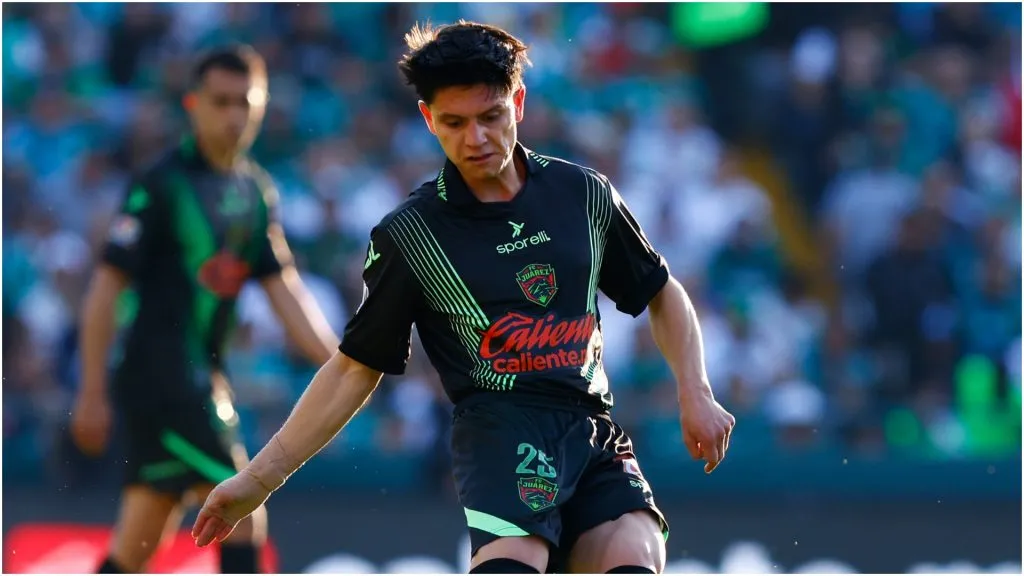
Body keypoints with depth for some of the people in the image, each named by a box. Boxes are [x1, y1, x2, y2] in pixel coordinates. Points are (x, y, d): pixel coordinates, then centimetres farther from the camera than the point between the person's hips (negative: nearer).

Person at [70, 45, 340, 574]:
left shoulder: (256, 190, 11)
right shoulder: (162, 183, -11)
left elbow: (283, 290, 10)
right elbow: (107, 286, -12)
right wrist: (91, 393, -14)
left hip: (202, 380, 8)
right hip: (157, 376, -8)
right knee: (244, 516, -12)